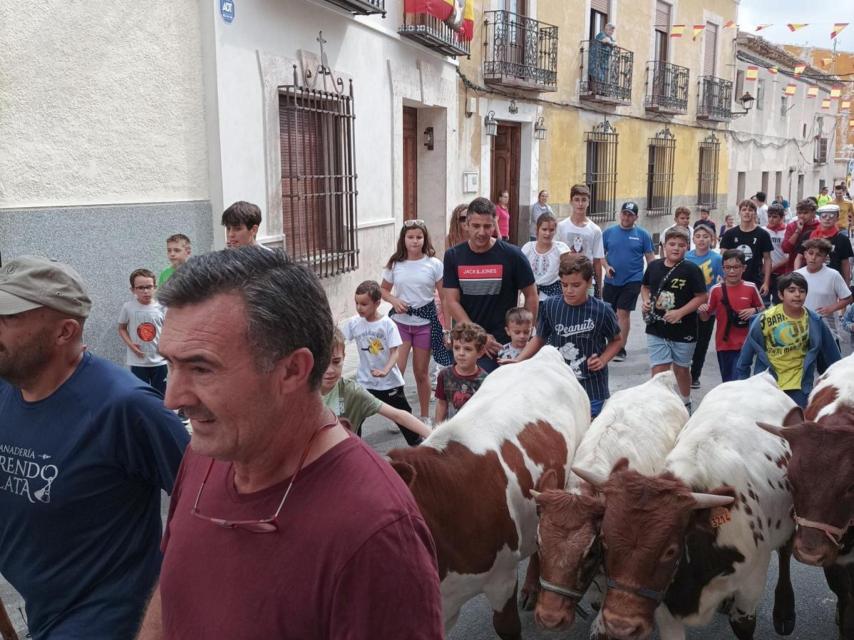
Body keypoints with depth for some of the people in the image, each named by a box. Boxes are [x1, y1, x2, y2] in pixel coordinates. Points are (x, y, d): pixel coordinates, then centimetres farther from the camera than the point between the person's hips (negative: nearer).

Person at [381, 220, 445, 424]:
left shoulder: (434, 264, -5)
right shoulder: (394, 264, 0)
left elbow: (445, 296, -3)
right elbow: (383, 290, 11)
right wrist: (393, 300, -11)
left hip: (425, 321, -1)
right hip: (400, 321, 1)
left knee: (421, 372, 11)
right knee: (396, 369, -6)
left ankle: (425, 416, 26)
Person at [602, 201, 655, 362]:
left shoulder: (642, 234, -1)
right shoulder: (609, 232, 4)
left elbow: (650, 257, 2)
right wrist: (606, 267, -9)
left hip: (632, 281, -3)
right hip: (611, 281, 3)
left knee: (623, 313, -5)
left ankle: (621, 349, 4)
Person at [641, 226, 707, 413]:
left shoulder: (692, 270, -11)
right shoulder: (654, 266, 0)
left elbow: (701, 297, -10)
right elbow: (645, 287, 17)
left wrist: (680, 312, -21)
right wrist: (645, 301, -4)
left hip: (683, 331, -2)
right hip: (656, 330, 2)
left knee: (681, 369, 17)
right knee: (659, 371, -4)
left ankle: (686, 403, 40)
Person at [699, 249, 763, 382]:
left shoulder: (751, 288, -2)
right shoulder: (716, 289, -3)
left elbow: (762, 309, 12)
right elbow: (706, 317, 3)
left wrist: (754, 311, -10)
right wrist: (702, 311, -19)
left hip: (744, 344, -1)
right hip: (724, 344, 1)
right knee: (727, 383, 10)